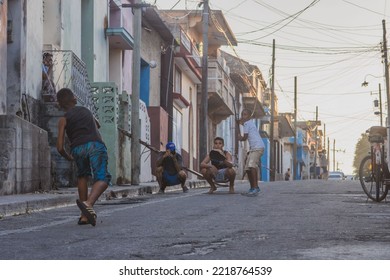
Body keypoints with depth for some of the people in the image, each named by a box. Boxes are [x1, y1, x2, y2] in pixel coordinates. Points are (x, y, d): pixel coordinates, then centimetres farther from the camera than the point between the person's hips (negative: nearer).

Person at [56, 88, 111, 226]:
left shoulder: (63, 119, 20)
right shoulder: (86, 111, 31)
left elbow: (60, 147, 11)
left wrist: (68, 157, 32)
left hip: (78, 148, 0)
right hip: (96, 145, 0)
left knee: (82, 176, 25)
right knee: (102, 178, -9)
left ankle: (84, 215, 19)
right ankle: (88, 203, -40)